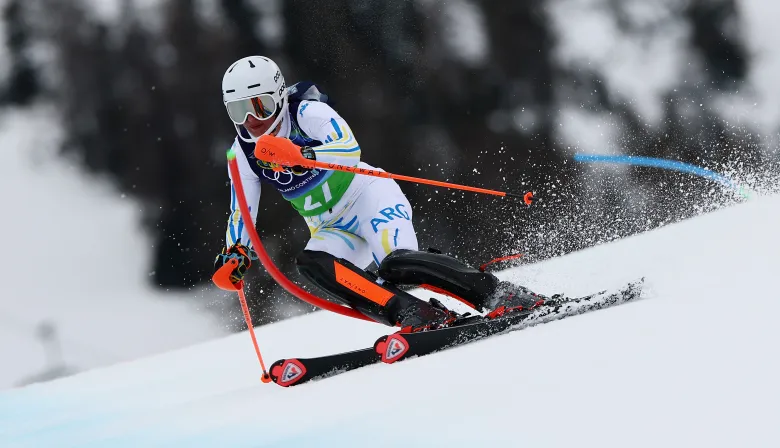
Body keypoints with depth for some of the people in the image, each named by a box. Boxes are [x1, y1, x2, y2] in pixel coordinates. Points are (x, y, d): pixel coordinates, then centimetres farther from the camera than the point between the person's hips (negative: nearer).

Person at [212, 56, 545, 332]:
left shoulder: (307, 113, -15)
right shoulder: (243, 153, 2)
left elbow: (351, 149, -32)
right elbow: (242, 211, 9)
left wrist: (301, 154, -48)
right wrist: (235, 255, -10)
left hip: (368, 195, -6)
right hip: (336, 231, 6)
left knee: (396, 264, -33)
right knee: (311, 263, -28)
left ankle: (500, 295, -27)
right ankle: (420, 318, -37)